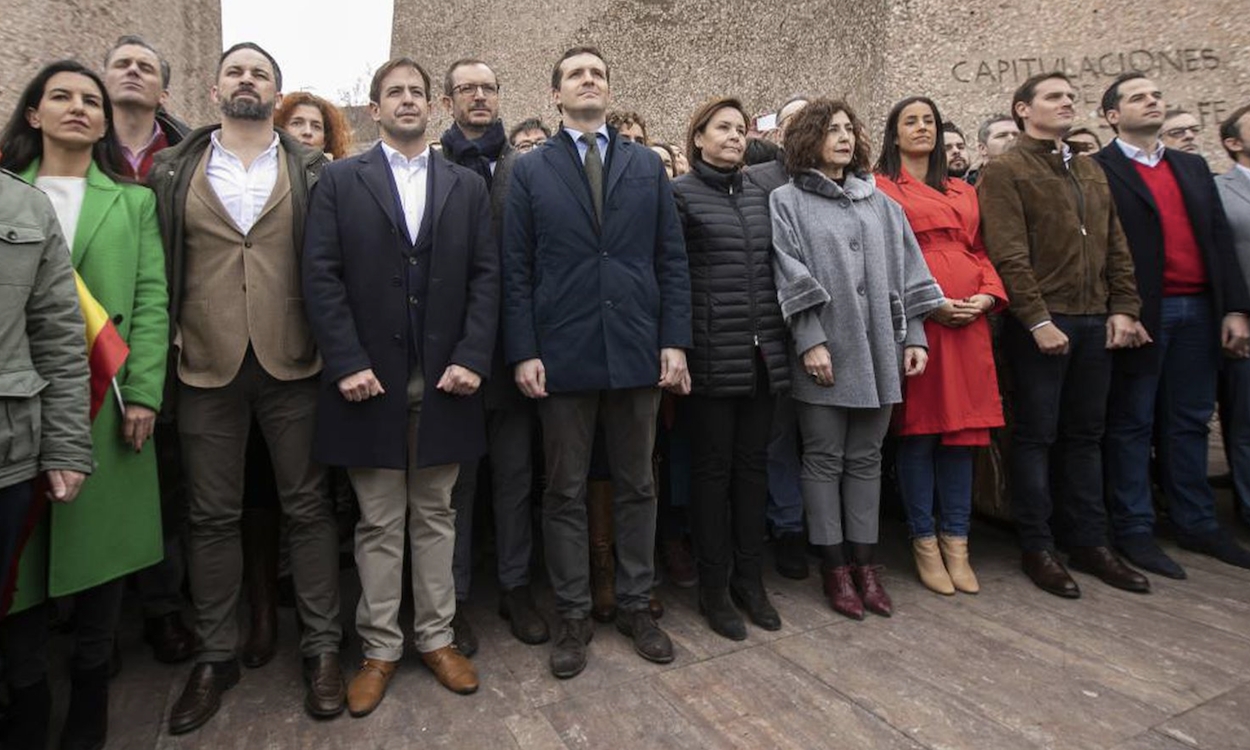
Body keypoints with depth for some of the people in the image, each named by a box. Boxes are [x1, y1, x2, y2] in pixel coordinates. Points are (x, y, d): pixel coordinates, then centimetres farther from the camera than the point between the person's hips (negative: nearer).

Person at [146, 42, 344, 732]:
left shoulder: (312, 170, 6)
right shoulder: (171, 171, 10)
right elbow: (159, 265, 9)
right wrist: (168, 338, 0)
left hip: (292, 362, -1)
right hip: (206, 365, 2)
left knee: (308, 507, 5)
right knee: (212, 516, 10)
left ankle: (321, 646, 19)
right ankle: (215, 655, 25)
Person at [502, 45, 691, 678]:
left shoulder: (647, 165, 10)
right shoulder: (530, 170, 6)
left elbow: (672, 259, 6)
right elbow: (516, 269, 1)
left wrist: (674, 341, -3)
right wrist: (523, 352, -7)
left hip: (637, 351, 2)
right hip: (563, 354, -1)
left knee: (636, 485, 11)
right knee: (565, 492, 7)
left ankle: (635, 605, 28)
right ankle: (573, 617, 22)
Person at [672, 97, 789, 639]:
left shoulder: (759, 196, 16)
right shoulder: (680, 196, 0)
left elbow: (773, 270, 18)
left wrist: (779, 340, 12)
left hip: (762, 354, 5)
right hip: (712, 356, -5)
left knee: (753, 465, 10)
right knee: (712, 467, 4)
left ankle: (749, 579, 24)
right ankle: (714, 588, 17)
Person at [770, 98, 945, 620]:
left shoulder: (879, 202, 17)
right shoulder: (787, 201, 2)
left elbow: (906, 271, 14)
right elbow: (790, 276, -8)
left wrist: (914, 336, 6)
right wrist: (810, 340, -16)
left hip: (878, 351, 5)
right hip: (824, 352, -4)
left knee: (866, 459, 10)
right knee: (825, 459, 3)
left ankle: (864, 562, 20)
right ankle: (834, 567, 15)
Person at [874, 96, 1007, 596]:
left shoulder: (963, 192, 23)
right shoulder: (882, 188, 4)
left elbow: (980, 252, 19)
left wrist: (987, 296, -1)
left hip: (969, 319, 5)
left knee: (962, 429, 6)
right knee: (918, 429, -1)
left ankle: (956, 544, 16)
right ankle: (924, 542, 11)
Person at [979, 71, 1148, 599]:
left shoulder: (1091, 172, 19)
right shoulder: (1004, 171, -3)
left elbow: (1116, 248, 17)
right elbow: (1009, 256, -13)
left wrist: (1123, 308, 5)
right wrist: (1038, 320, -18)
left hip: (1096, 322, 7)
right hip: (1040, 323, -6)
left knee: (1085, 434, 12)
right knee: (1037, 435, 0)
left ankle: (1089, 542, 22)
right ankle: (1036, 549, 11)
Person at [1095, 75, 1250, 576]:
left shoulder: (1193, 167, 17)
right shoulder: (1098, 170, -2)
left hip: (1198, 311, 6)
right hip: (1141, 315, -6)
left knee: (1189, 422, 12)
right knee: (1132, 425, 2)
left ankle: (1196, 524, 23)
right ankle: (1133, 531, 10)